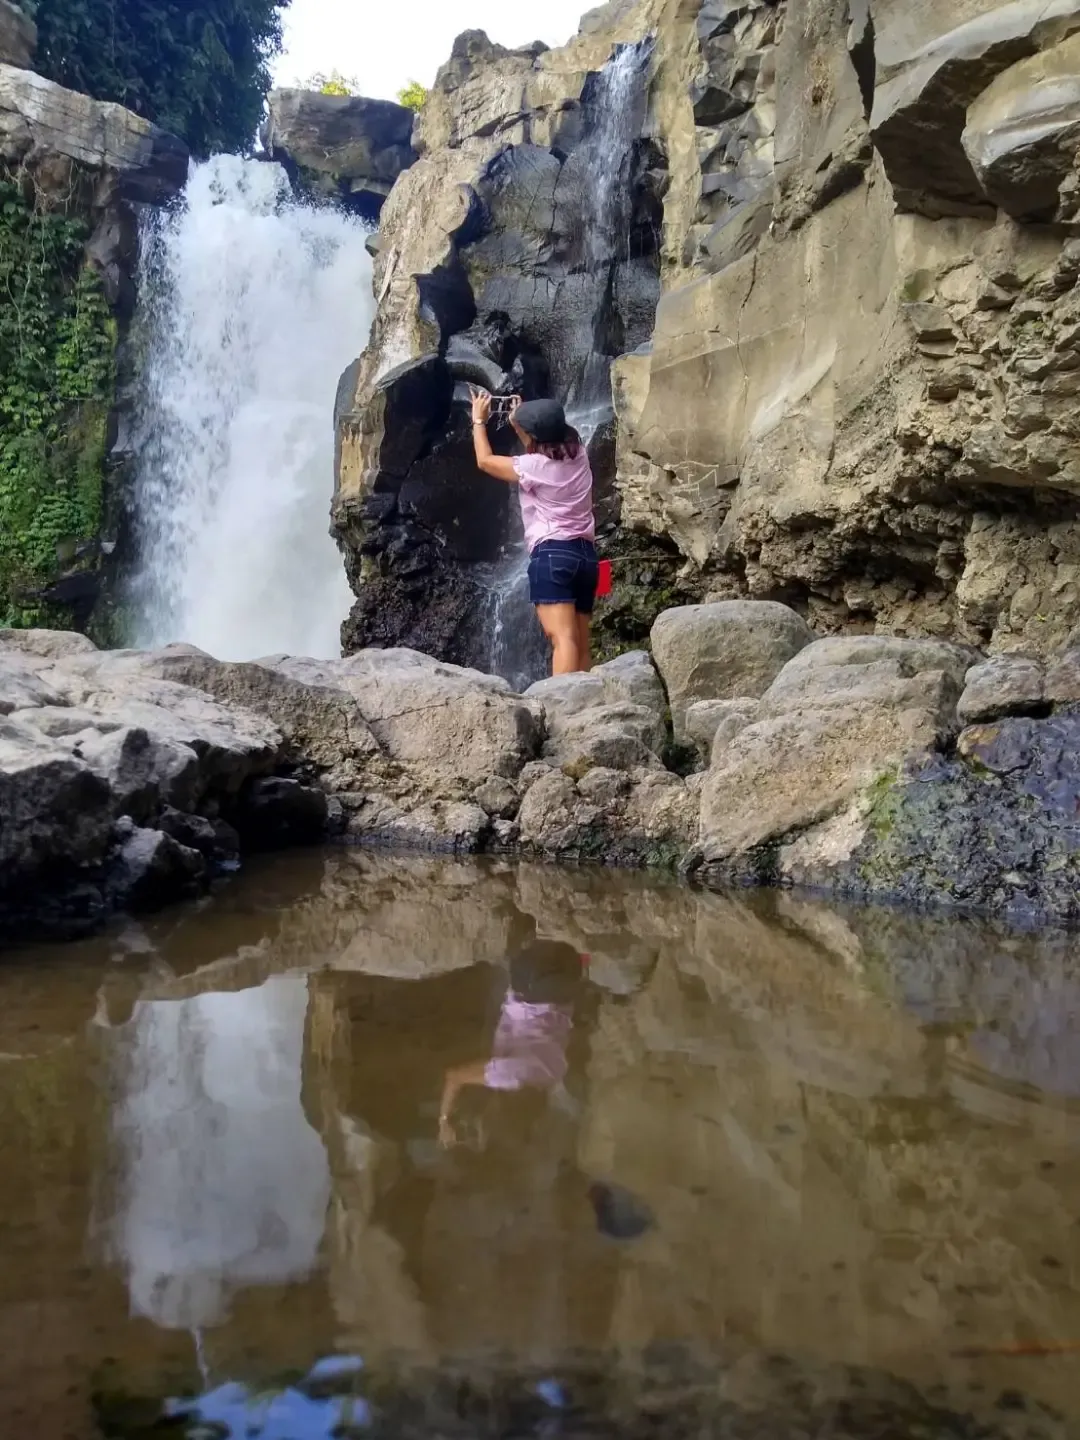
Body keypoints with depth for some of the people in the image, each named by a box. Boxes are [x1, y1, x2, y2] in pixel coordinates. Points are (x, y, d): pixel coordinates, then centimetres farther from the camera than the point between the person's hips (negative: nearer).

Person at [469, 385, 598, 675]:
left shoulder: (533, 466, -6)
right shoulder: (578, 455, 11)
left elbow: (485, 461, 9)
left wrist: (479, 420, 21)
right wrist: (519, 420, 33)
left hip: (552, 554, -8)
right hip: (585, 555, 8)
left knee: (563, 639, -21)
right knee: (581, 645, 7)